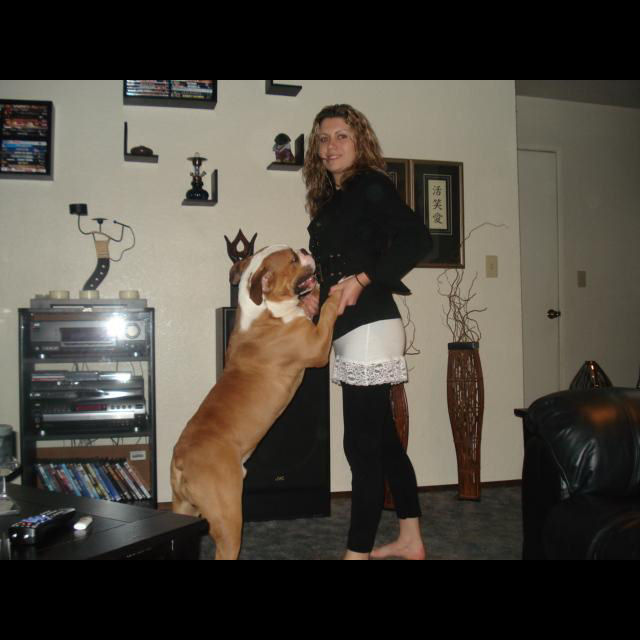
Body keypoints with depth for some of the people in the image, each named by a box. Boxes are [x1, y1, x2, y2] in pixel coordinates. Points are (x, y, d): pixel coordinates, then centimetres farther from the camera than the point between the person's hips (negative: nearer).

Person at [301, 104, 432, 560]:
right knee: (382, 438, 14)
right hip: (351, 333, 9)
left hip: (370, 329, -9)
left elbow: (418, 239, -18)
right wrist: (314, 293, 5)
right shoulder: (330, 200, 18)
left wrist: (363, 279, -21)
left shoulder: (371, 186, -6)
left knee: (362, 445, -6)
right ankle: (411, 540, 26)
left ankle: (358, 553, 3)